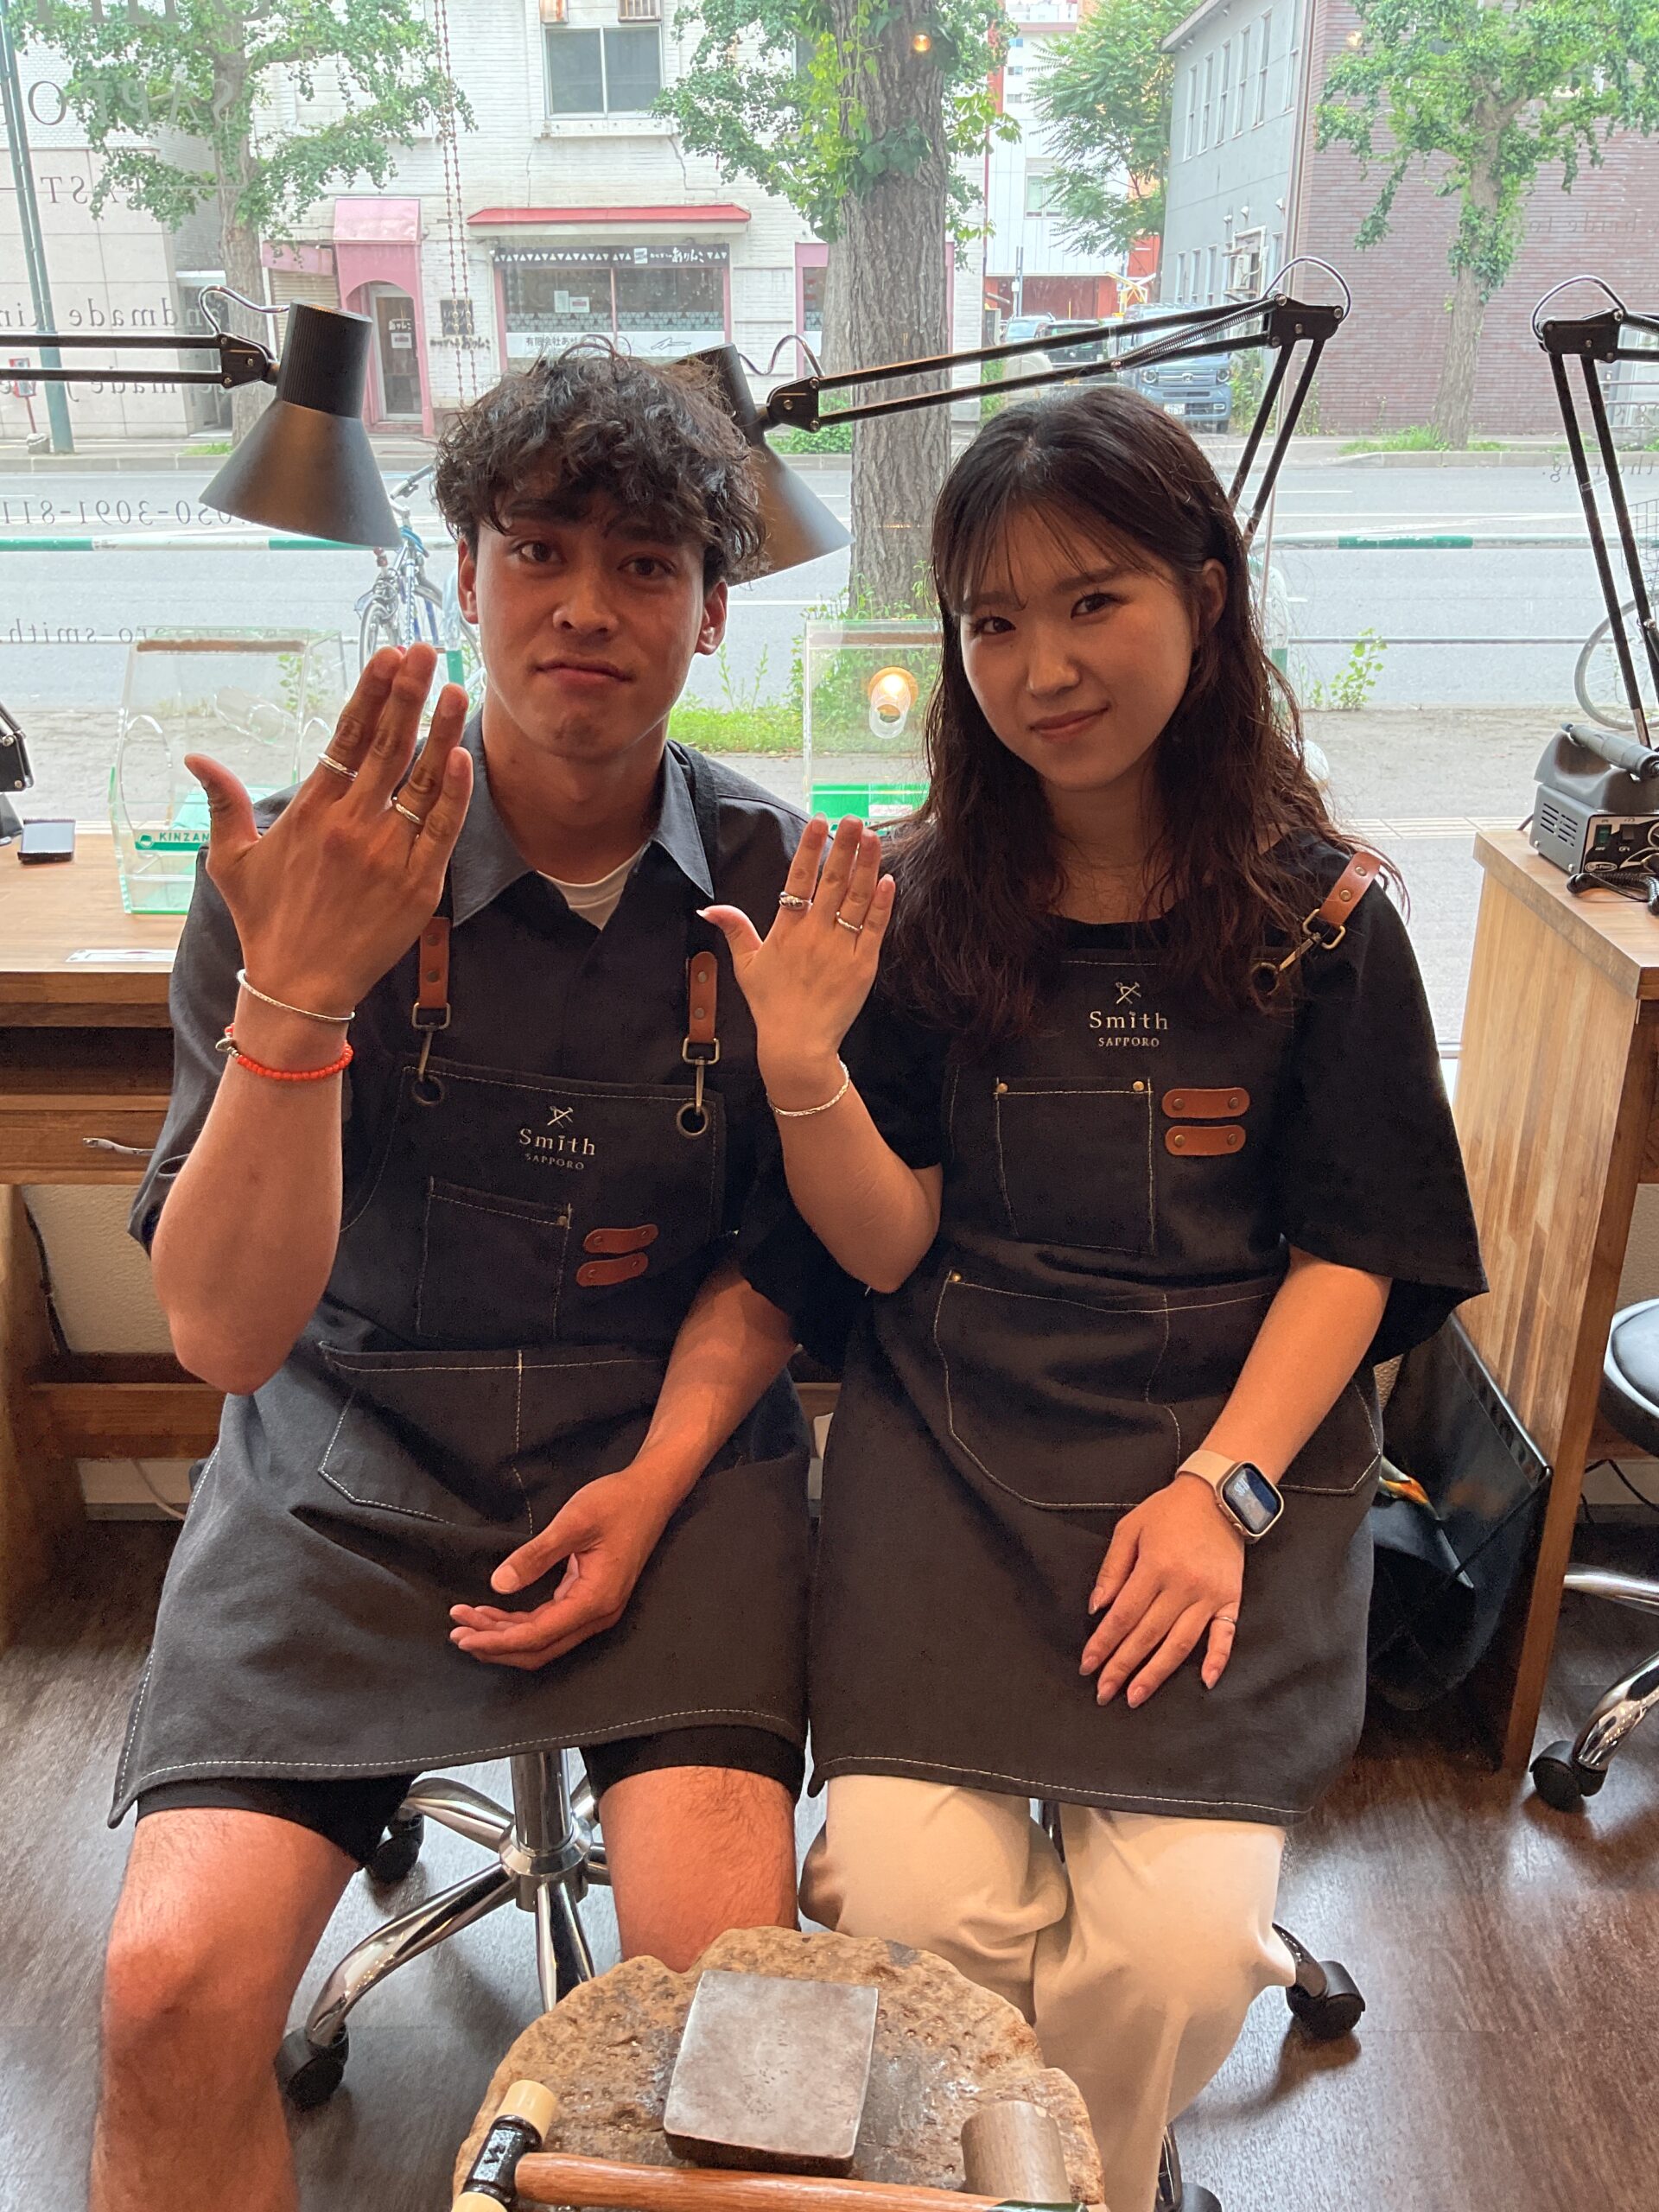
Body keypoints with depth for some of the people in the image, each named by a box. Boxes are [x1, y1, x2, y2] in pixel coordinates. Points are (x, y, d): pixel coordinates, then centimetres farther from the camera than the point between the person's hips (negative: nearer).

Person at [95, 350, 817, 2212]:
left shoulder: (774, 876, -2)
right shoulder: (305, 874, -8)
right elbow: (226, 1333, -13)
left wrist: (660, 1473, -8)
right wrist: (298, 996, -27)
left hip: (666, 1451, 1)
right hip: (346, 1460, 0)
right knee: (171, 1991, -18)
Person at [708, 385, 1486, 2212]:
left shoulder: (1322, 916, 1)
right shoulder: (921, 902, 2)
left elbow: (1350, 1251, 0)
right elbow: (890, 1244, -1)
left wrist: (1223, 1486, -12)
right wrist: (805, 1071, -19)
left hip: (1235, 1434, 0)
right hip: (952, 1440, 1)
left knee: (1175, 1946, -15)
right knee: (913, 1912, -15)